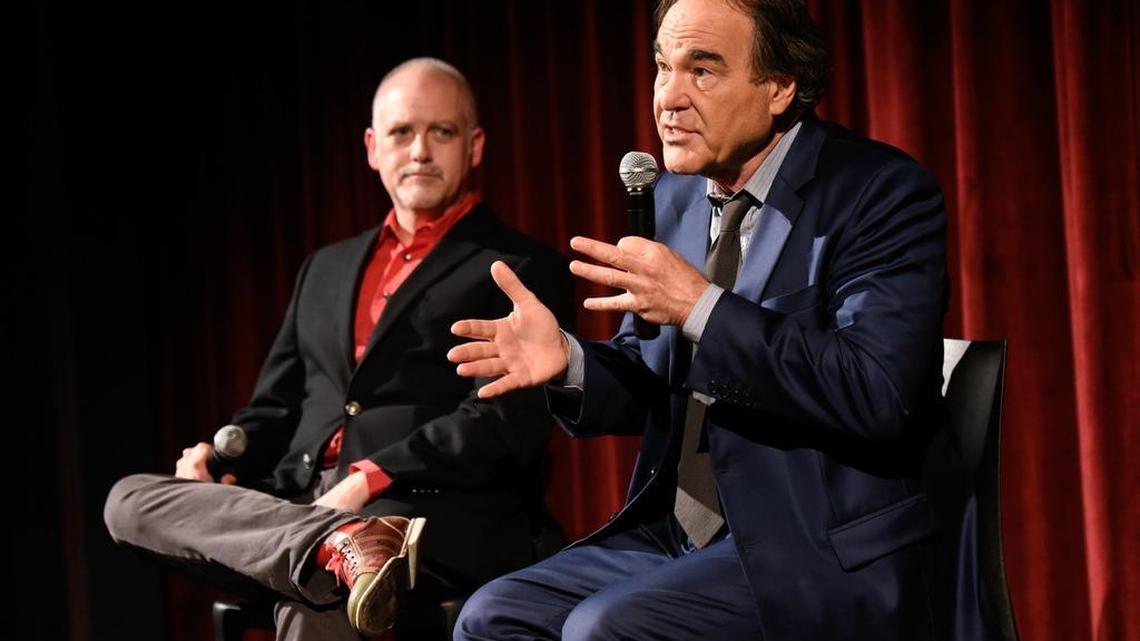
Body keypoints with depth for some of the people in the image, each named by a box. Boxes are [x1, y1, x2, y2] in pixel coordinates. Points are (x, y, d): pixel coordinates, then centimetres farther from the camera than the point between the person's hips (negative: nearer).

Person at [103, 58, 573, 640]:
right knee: (130, 499, -21)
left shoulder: (522, 270, 5)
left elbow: (502, 424, -9)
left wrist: (370, 481, -19)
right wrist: (221, 458, 2)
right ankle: (341, 544, -37)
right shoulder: (326, 269, 27)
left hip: (442, 521, -8)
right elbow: (276, 408, 26)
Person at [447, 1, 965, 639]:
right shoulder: (674, 199, 11)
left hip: (825, 559, -7)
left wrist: (700, 306, -25)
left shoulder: (884, 194, -12)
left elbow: (877, 391, -24)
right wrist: (566, 360, -6)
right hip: (675, 533, 7)